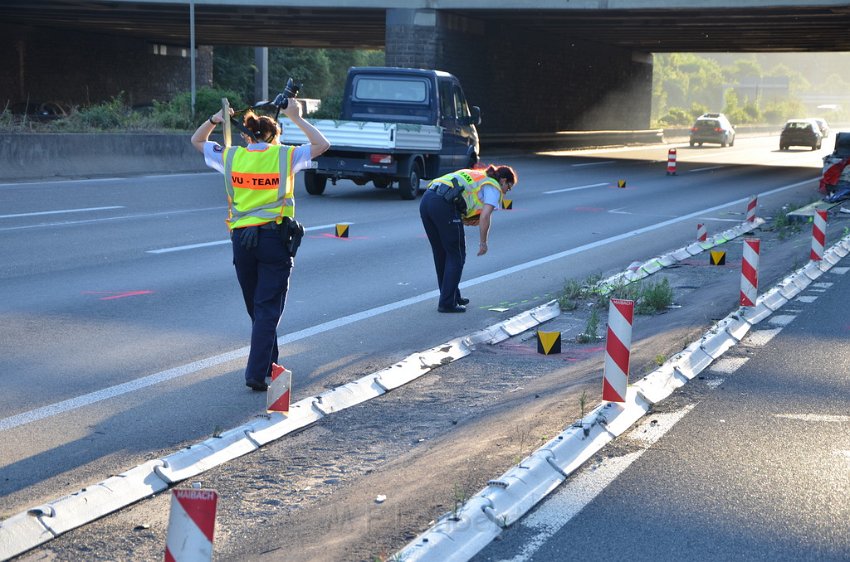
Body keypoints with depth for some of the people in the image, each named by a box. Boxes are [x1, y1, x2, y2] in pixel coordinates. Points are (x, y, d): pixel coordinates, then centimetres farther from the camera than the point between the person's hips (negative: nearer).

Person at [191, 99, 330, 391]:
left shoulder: (230, 157, 5)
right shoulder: (284, 156, -3)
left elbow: (197, 141, 20)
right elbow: (322, 144, 4)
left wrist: (215, 119, 6)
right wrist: (296, 118, 4)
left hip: (241, 240, 3)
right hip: (275, 238, -3)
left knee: (256, 308, 17)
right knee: (268, 309, -2)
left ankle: (267, 366, 29)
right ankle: (257, 373, -11)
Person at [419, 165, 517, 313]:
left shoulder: (476, 176, 33)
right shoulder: (494, 187, 10)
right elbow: (485, 216, -4)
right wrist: (483, 242, 5)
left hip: (425, 200, 8)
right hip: (444, 205, -8)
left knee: (441, 254, 19)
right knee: (456, 256, 5)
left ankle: (452, 296, 32)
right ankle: (447, 303, 5)